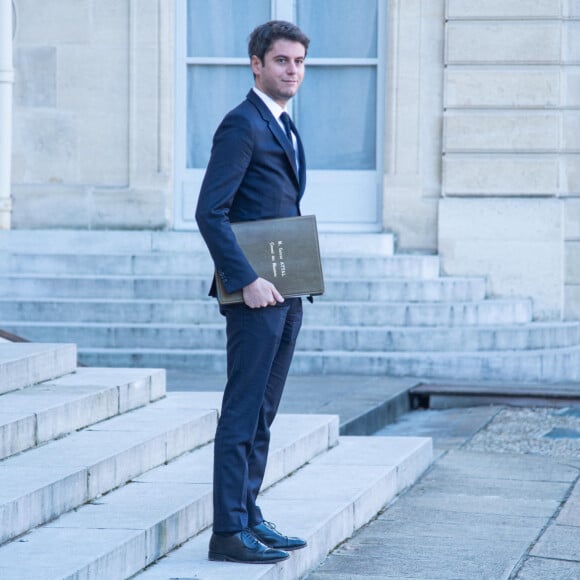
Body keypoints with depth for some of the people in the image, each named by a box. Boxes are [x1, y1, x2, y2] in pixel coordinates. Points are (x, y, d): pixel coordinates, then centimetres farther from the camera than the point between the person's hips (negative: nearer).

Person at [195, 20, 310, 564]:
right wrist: (246, 280, -22)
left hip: (285, 295, 9)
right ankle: (228, 532, -6)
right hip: (254, 295, -9)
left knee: (261, 416, 13)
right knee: (242, 413, -8)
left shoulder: (284, 128, 18)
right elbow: (210, 212, -18)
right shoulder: (242, 125, -11)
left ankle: (249, 518, 19)